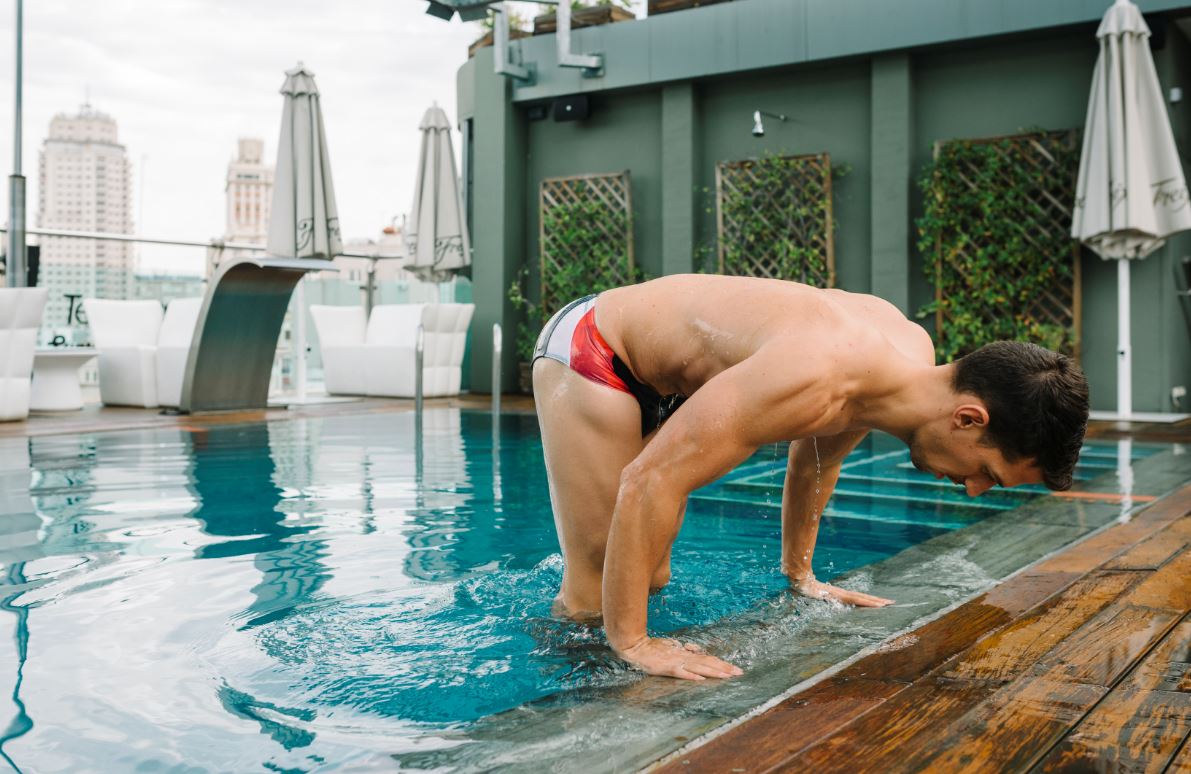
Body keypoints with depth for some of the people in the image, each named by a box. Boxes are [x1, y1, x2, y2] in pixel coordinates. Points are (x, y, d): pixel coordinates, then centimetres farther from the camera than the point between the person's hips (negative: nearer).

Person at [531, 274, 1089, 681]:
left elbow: (815, 456, 10)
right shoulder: (817, 379, -40)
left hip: (656, 372, 8)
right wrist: (631, 643, -34)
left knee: (650, 582, 11)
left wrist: (800, 574, 17)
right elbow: (648, 481, -38)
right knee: (594, 599, -11)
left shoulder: (912, 350, -10)